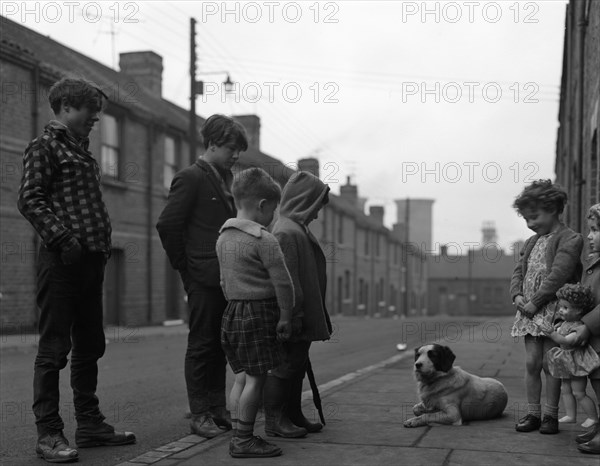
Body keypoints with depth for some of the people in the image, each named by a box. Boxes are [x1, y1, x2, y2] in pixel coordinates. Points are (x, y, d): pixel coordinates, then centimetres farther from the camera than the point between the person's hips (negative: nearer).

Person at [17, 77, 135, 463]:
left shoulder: (82, 150, 22)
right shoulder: (45, 146, -2)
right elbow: (30, 200, -13)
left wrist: (104, 242, 12)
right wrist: (63, 237, -21)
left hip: (92, 260, 9)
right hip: (63, 261, -9)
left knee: (90, 346, 13)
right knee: (54, 348, -4)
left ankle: (89, 423, 22)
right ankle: (49, 433, 1)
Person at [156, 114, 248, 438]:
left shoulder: (226, 178, 17)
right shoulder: (190, 178, -8)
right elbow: (167, 225, -13)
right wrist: (185, 268, -8)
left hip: (225, 276, 8)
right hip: (203, 278, -8)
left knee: (219, 347, 12)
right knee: (201, 345, 0)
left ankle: (217, 410, 21)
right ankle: (200, 414, 8)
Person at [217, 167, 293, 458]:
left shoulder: (223, 238, 11)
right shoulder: (264, 240, -14)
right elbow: (282, 282, -15)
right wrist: (285, 317, -6)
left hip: (232, 312, 9)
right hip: (259, 313, -8)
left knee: (241, 377, 12)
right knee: (255, 378, -3)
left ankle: (239, 436, 16)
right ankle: (243, 440, 0)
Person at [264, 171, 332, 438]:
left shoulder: (299, 230, 17)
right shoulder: (287, 233, -16)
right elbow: (287, 280, -22)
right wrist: (293, 315, -23)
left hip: (303, 318, 10)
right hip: (291, 318, -10)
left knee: (297, 366, 16)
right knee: (284, 366, -3)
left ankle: (294, 416, 26)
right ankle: (275, 421, 4)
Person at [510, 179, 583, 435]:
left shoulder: (570, 239, -6)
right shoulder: (531, 243, 17)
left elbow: (558, 276, -16)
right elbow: (518, 272, 16)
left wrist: (535, 302, -17)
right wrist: (517, 296, -3)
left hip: (554, 310, -6)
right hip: (530, 311, 6)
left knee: (550, 363, -2)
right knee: (531, 363, 4)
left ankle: (551, 415, 8)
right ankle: (533, 413, 11)